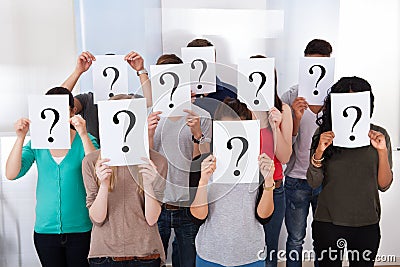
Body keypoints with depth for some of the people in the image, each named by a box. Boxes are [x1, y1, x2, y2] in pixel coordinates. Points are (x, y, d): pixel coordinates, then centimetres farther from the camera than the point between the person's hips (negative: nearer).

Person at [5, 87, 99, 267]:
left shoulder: (84, 139, -4)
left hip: (80, 229, -2)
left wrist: (83, 134, -29)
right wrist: (20, 138, -15)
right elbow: (11, 174, -7)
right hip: (45, 229, 2)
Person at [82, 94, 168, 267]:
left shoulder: (156, 161, -6)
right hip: (104, 252, 1)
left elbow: (151, 219, -7)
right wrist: (104, 185, -21)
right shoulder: (92, 162, -4)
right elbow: (97, 218, -6)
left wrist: (149, 184, -22)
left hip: (144, 253, 0)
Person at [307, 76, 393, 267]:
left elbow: (384, 185, -3)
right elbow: (313, 183, -5)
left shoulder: (378, 135, -3)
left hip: (367, 224, 1)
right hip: (328, 223, -1)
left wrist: (382, 151, -17)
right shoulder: (324, 134, -5)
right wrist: (319, 152, -21)